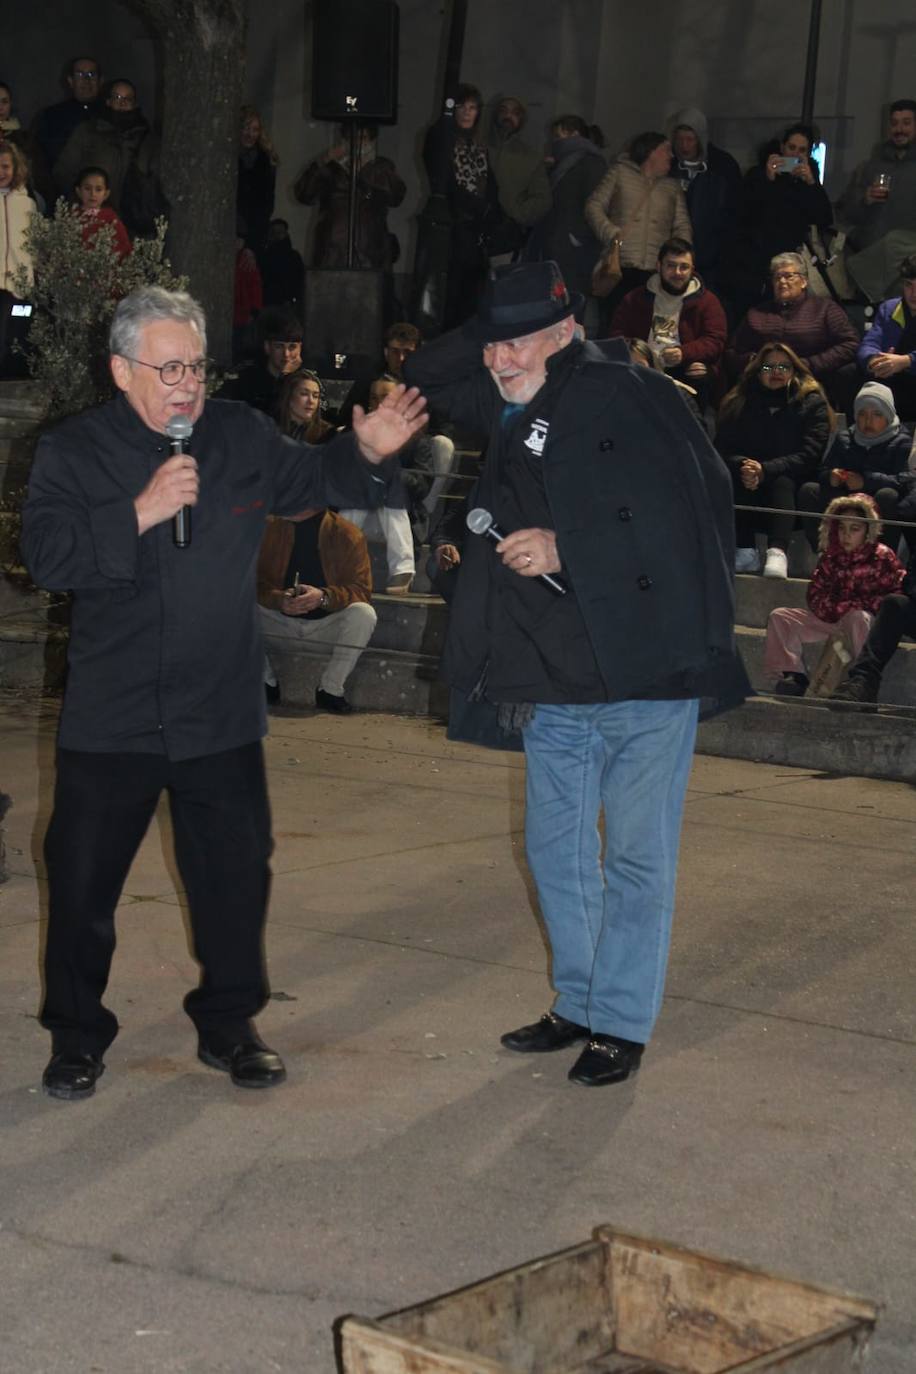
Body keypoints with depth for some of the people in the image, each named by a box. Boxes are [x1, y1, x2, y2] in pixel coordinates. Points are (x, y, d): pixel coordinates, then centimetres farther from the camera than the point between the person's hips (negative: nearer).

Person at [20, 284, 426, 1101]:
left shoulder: (242, 437, 4)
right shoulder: (73, 451, -4)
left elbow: (312, 480, 19)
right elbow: (45, 553, -16)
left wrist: (366, 452, -1)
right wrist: (141, 513, -25)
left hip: (221, 712, 2)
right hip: (110, 718, -2)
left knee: (236, 874, 8)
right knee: (83, 880, 4)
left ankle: (229, 1025, 25)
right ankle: (76, 1036, 20)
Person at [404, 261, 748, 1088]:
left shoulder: (625, 396, -12)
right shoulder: (509, 413, 10)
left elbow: (688, 516, -17)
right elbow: (424, 374, 23)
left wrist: (568, 549, -19)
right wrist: (492, 335, 4)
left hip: (644, 677, -7)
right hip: (554, 691, 7)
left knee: (636, 858, 5)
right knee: (558, 852, 15)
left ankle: (622, 1023, 14)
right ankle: (578, 1004, 30)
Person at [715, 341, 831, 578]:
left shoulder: (812, 403, 2)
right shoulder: (739, 403, 10)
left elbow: (810, 455, -11)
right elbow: (723, 449, 0)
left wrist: (765, 470, -23)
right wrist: (743, 466, -24)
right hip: (748, 497, 2)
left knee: (782, 482, -34)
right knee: (730, 480, -28)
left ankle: (777, 553, -51)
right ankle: (745, 552, -34)